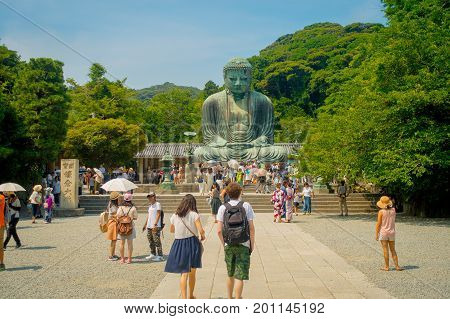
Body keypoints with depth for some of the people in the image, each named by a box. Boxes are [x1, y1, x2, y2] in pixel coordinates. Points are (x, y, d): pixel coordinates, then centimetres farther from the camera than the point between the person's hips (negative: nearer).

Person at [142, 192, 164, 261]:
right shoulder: (150, 205, 17)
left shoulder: (157, 204, -7)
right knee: (150, 241, 12)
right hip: (149, 226, 9)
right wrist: (145, 224, 22)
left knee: (157, 241, -9)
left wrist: (155, 224, -20)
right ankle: (153, 254, 22)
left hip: (156, 226, -8)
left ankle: (160, 256, -7)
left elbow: (158, 215, -13)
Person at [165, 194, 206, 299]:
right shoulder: (194, 215, -9)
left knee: (184, 273, 2)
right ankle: (191, 296, 31)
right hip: (192, 244, -2)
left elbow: (171, 230, 19)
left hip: (178, 244, 2)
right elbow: (201, 230, -16)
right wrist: (202, 236, 4)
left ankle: (184, 298, -11)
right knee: (192, 273, 15)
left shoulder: (175, 216, 3)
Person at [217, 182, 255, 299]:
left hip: (229, 245, 3)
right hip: (243, 245, -3)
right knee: (240, 276, 0)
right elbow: (251, 228, -7)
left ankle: (230, 299, 32)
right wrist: (252, 243, 5)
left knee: (230, 275, 18)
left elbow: (219, 230, -4)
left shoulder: (223, 208, -2)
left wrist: (224, 244, 10)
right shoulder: (246, 206, -5)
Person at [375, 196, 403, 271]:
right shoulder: (393, 210, 0)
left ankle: (386, 267, 6)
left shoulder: (381, 212, -12)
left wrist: (376, 234, -5)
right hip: (392, 232, 4)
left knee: (385, 250, 1)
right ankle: (397, 266, 10)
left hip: (383, 232, -4)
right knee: (393, 250, 12)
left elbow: (378, 224, -11)